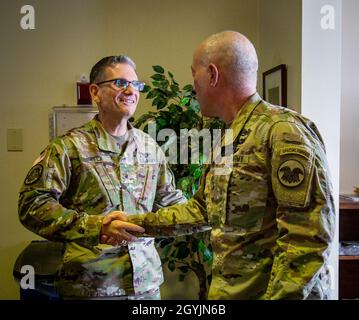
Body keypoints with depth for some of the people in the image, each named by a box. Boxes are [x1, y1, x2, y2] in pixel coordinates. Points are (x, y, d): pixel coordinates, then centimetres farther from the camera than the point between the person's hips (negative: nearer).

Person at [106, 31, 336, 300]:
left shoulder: (283, 130, -19)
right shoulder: (228, 140, 11)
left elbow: (310, 234, -23)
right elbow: (203, 208, 19)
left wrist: (278, 294, -22)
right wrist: (139, 223, 18)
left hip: (270, 290, -8)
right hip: (227, 289, 8)